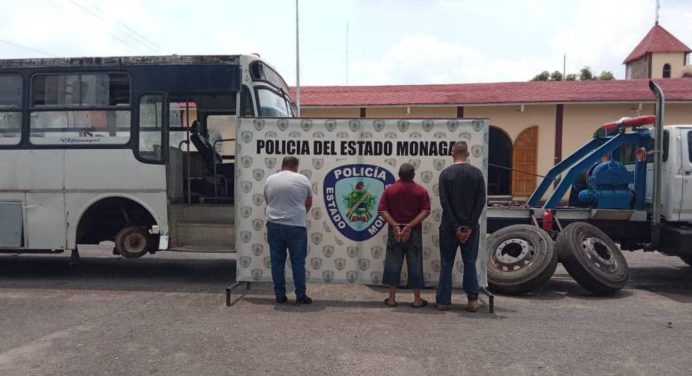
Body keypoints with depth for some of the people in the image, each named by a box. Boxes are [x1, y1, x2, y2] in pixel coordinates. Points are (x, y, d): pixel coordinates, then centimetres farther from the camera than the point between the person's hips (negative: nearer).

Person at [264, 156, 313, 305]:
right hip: (295, 226, -3)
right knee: (298, 262, 5)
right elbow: (309, 203, 14)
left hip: (274, 225, 3)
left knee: (277, 262, 10)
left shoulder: (270, 180, 10)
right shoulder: (302, 179, 2)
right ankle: (300, 296, 10)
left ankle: (280, 296, 15)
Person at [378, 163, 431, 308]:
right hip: (414, 232, -1)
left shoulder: (390, 189, 2)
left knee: (393, 264, 7)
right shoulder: (421, 190, 0)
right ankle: (417, 299, 11)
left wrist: (395, 225, -12)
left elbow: (382, 210, -6)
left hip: (395, 231, 1)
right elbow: (425, 211, -10)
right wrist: (410, 226, -14)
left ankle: (392, 298, 11)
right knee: (415, 265, 6)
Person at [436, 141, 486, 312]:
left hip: (449, 227, -1)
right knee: (470, 263, 12)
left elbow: (444, 202, -10)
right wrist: (470, 226, -6)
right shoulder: (477, 173, 0)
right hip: (470, 226, 1)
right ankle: (472, 299, 10)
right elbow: (481, 201, -5)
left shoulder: (445, 173, -4)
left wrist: (455, 226, -8)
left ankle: (443, 301, 9)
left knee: (446, 264, 6)